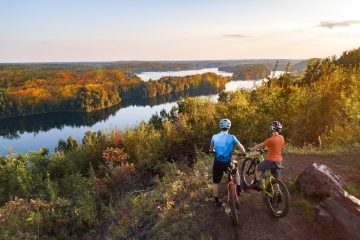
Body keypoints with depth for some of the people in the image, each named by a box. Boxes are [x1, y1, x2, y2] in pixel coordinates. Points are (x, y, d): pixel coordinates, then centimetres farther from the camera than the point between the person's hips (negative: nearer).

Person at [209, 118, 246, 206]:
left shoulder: (214, 137, -1)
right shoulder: (231, 137, -9)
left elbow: (211, 149, 14)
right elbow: (241, 148, -1)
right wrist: (244, 152, 21)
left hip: (217, 163, 1)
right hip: (227, 163, -1)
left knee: (215, 182, 14)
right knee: (236, 171, 31)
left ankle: (216, 200, 24)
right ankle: (239, 189, 27)